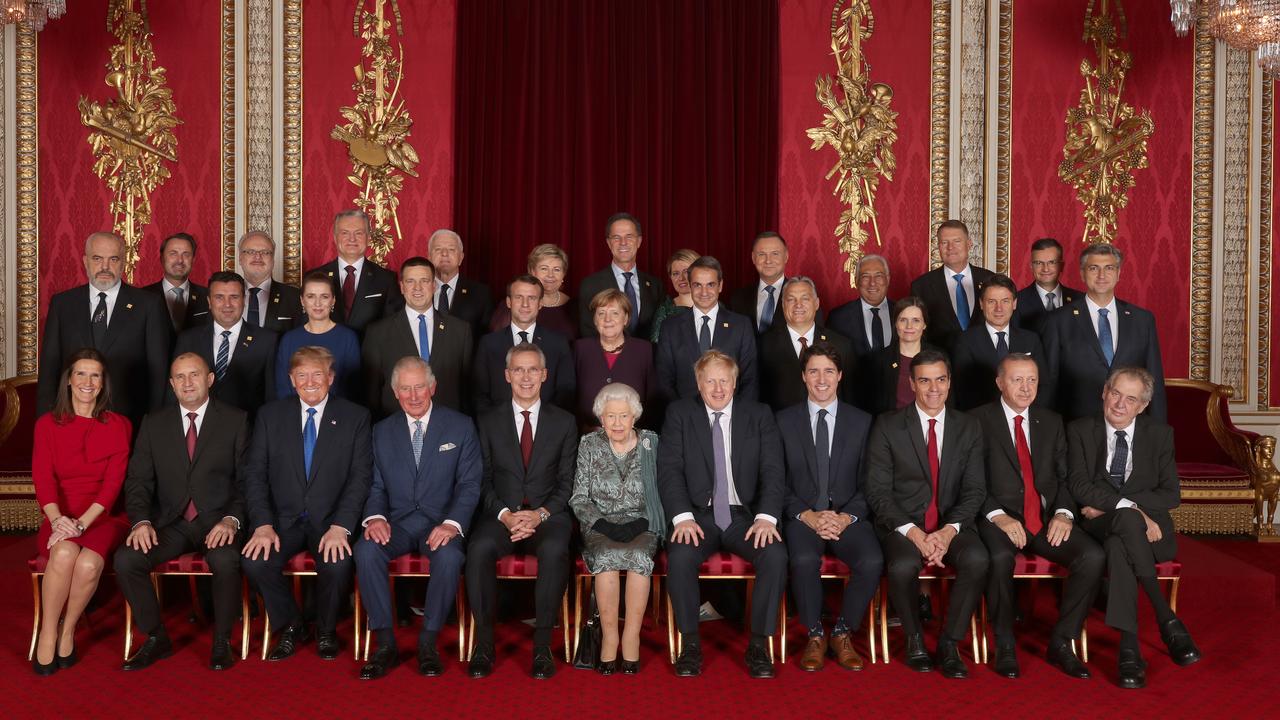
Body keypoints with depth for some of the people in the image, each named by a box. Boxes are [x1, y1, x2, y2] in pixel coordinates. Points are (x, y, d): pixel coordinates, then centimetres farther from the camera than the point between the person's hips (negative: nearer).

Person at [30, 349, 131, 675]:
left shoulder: (118, 426, 6)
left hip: (102, 517, -1)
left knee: (89, 563, -32)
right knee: (64, 554, -34)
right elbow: (42, 478, -4)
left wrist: (82, 522, -19)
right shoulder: (48, 424, 9)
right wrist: (57, 519, -23)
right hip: (60, 518, 1)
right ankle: (48, 635, -16)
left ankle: (68, 631, -7)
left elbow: (114, 481, -4)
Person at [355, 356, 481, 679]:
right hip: (397, 521, 2)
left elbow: (469, 484, -3)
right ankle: (385, 643, -17)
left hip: (441, 522, -2)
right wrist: (374, 517, -14)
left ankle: (428, 641, -15)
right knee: (366, 550, -28)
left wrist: (452, 524, -20)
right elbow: (376, 486, 8)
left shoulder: (460, 426, 3)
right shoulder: (382, 431, 11)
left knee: (449, 556, -34)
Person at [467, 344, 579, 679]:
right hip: (501, 514, 1)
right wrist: (505, 514, -12)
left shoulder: (564, 422, 10)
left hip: (548, 515, 0)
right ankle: (484, 643, -18)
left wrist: (540, 514, -12)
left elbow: (567, 483, 5)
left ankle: (542, 644, -22)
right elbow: (483, 480, 6)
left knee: (555, 550, -35)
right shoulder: (489, 421, 11)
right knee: (479, 548, -32)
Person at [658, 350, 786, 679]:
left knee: (775, 555, -27)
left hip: (745, 515, 1)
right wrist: (683, 516, -18)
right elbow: (669, 470, -3)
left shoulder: (759, 415, 8)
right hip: (699, 514, -1)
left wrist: (766, 517, -15)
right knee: (680, 556, -31)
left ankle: (759, 644, -12)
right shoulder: (679, 414, 6)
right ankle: (690, 642, -12)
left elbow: (773, 471, 0)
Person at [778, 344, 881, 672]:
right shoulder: (784, 421, 7)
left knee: (872, 561, -28)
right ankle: (815, 636, -9)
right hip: (802, 516, -1)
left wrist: (847, 517, -10)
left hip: (848, 516, 1)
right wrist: (807, 515, -12)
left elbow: (868, 483, 7)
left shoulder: (862, 422, 10)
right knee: (804, 560, -33)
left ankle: (842, 633, -4)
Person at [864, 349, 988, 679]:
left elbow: (974, 489, 4)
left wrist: (949, 530, -14)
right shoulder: (887, 426, 0)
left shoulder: (969, 428, 8)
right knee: (903, 566, -33)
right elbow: (878, 491, -5)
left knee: (977, 559, -30)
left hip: (952, 524, 2)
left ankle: (949, 644, -9)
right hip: (902, 524, -2)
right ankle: (914, 639, -3)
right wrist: (913, 532, -18)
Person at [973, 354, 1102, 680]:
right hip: (1000, 519, -4)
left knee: (1094, 556, -22)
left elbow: (1066, 477, 13)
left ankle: (1061, 642, -5)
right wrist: (999, 516, -18)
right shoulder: (979, 421, 1)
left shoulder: (1052, 422, 17)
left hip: (1047, 519, 4)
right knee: (1000, 558, -36)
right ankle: (1005, 644, -13)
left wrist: (1064, 513, -6)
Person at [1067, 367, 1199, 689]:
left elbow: (1170, 494, 0)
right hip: (1098, 528, 0)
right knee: (1128, 519, -38)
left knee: (1117, 545, -37)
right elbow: (1079, 486, -8)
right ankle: (1167, 620, -31)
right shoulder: (1080, 431, 5)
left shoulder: (1160, 433, 8)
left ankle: (1129, 647, -35)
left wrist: (1106, 504, -11)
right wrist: (1128, 507, -23)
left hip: (1150, 530, 0)